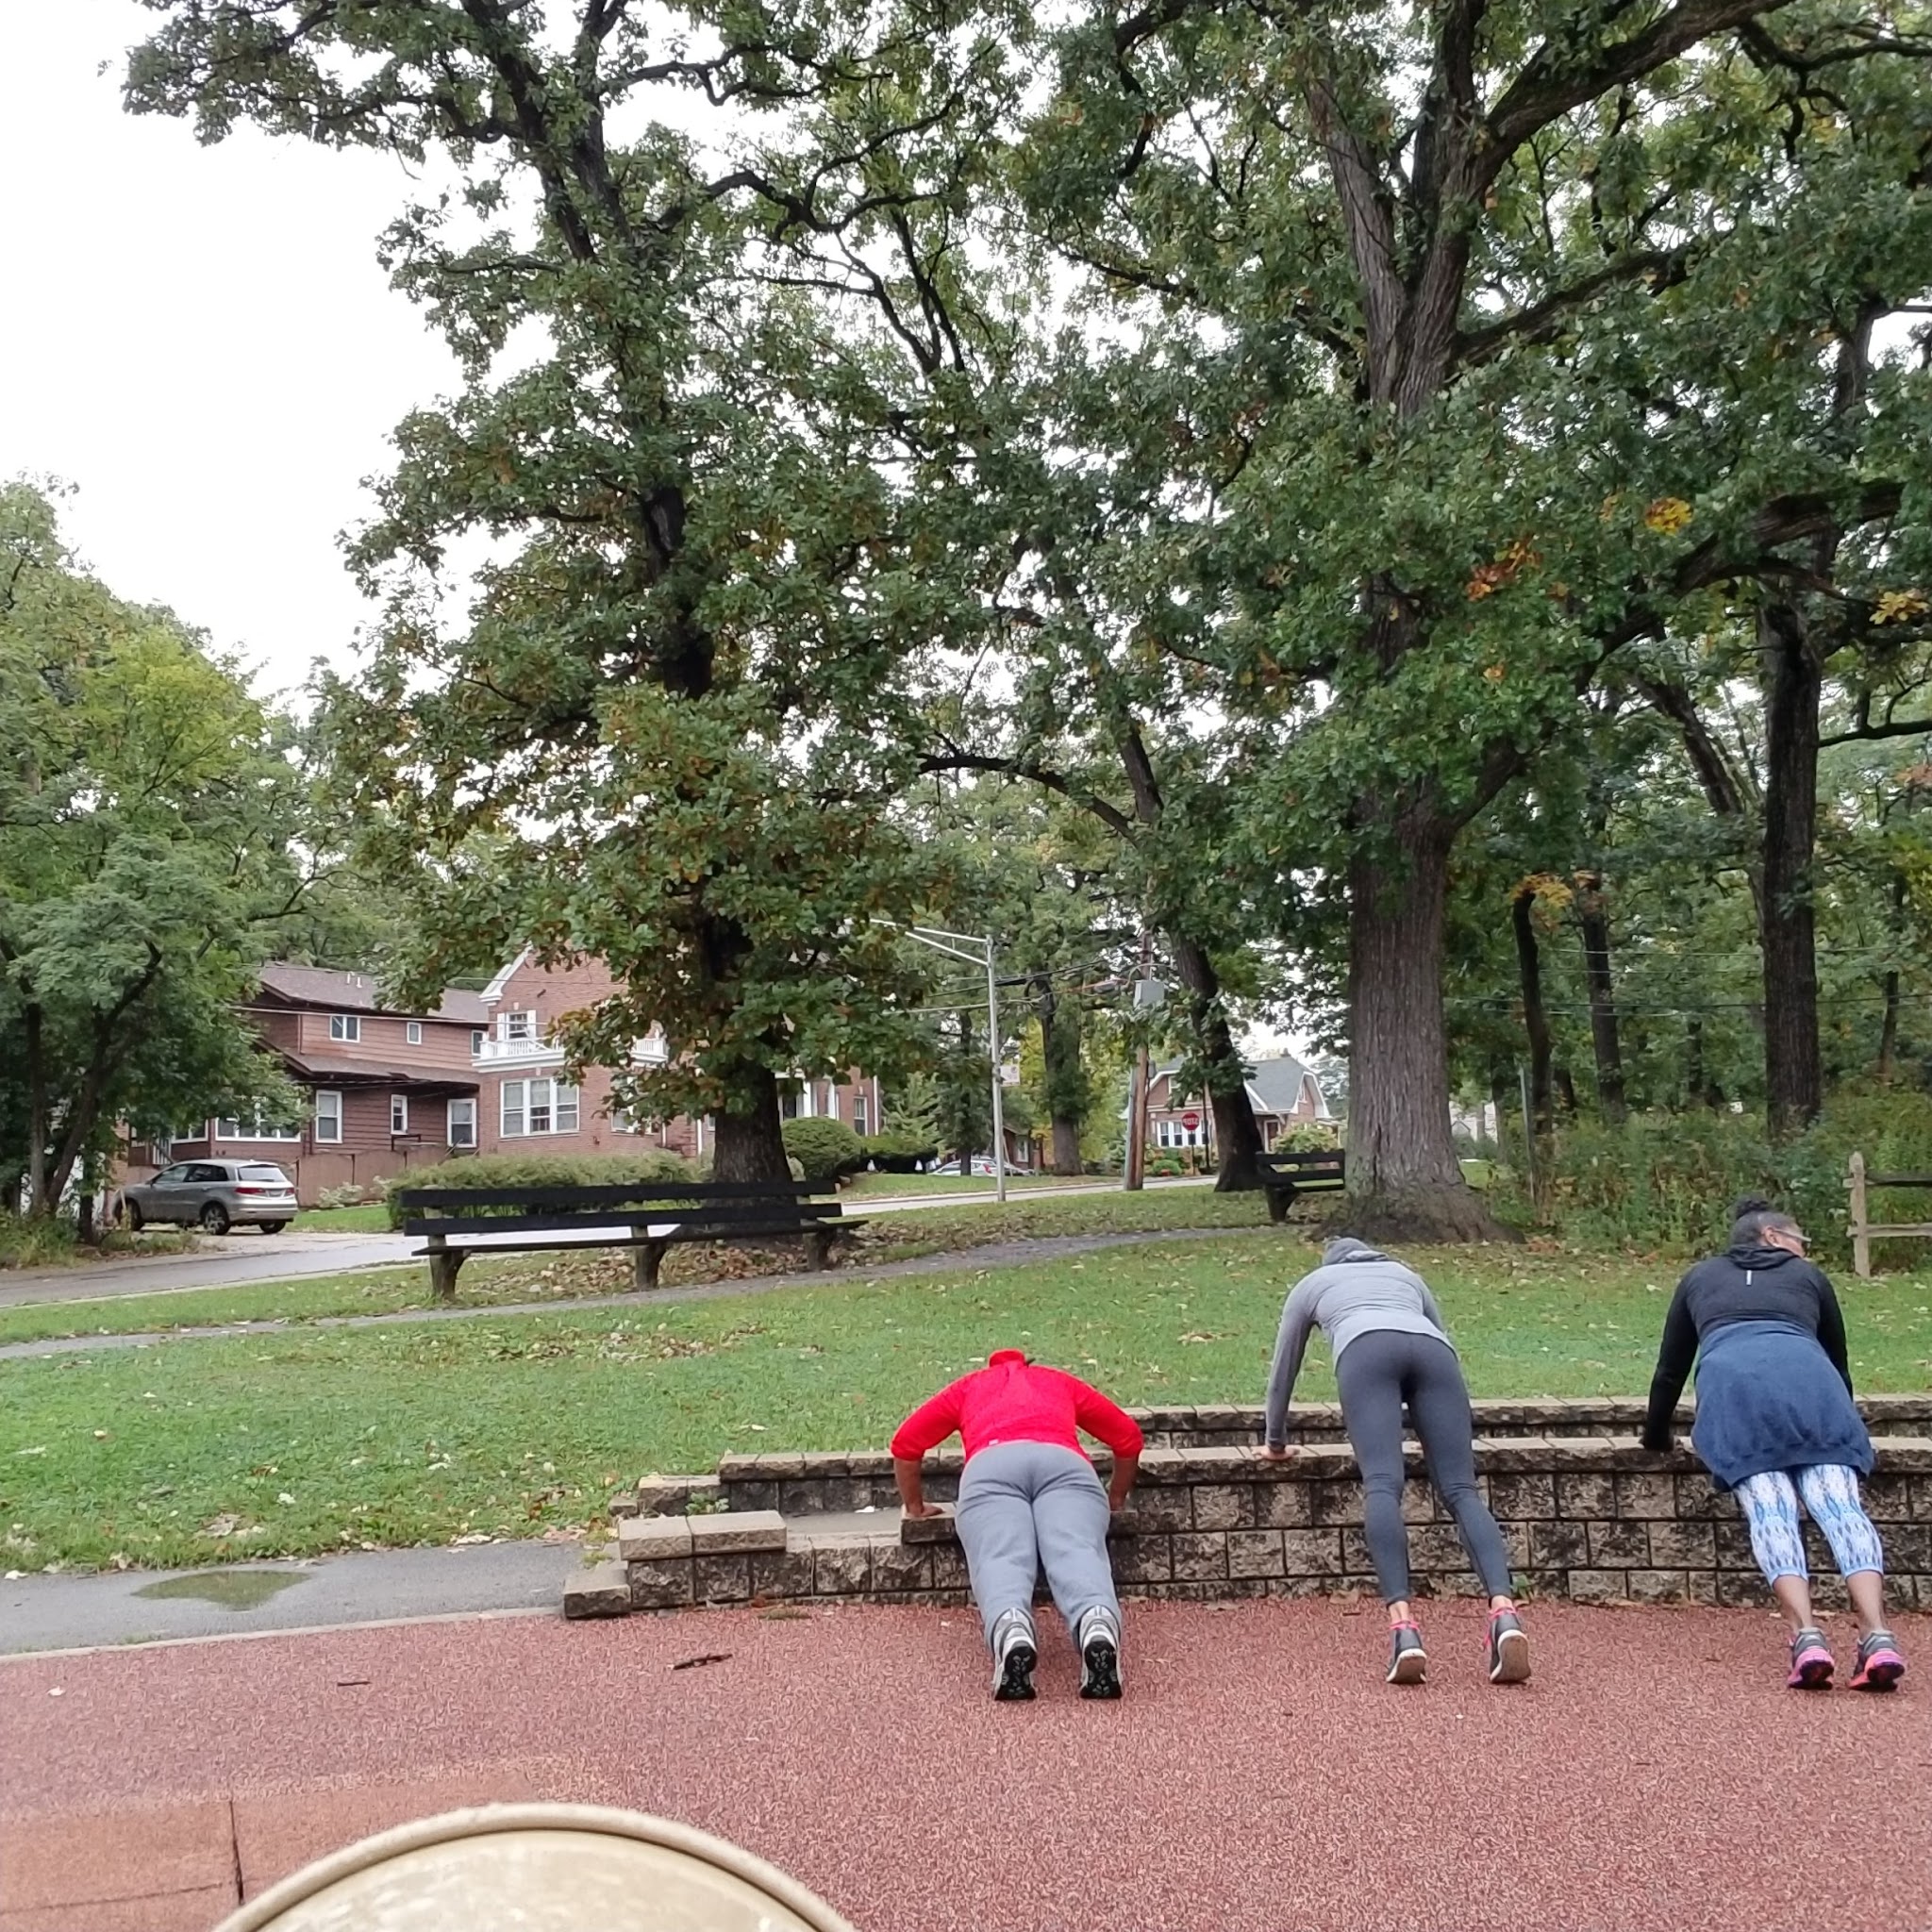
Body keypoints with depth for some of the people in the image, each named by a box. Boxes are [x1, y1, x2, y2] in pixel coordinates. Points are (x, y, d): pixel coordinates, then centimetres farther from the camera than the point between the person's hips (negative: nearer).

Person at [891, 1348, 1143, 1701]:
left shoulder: (969, 1385, 40)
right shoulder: (1061, 1381, 42)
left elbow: (905, 1443, 32)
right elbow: (1129, 1436, 38)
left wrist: (916, 1506, 43)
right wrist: (1115, 1499, 50)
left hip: (991, 1467, -1)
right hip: (1065, 1463, 1)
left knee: (1000, 1560, -22)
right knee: (1078, 1554, -21)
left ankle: (1011, 1632, -55)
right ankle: (1098, 1626, -54)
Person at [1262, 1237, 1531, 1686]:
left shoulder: (1312, 1283, 39)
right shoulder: (1405, 1274, 44)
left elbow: (1283, 1371, 45)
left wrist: (1274, 1442, 59)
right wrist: (1445, 1437, 65)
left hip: (1367, 1350, -2)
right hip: (1431, 1350, 2)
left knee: (1382, 1486, -18)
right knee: (1461, 1490, -10)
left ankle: (1402, 1622, -40)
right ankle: (1504, 1611, -34)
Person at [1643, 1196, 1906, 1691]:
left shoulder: (1699, 1279, 36)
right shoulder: (1809, 1277, 35)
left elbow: (1670, 1370, 38)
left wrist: (1655, 1437, 51)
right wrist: (1841, 1424, 60)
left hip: (1731, 1380, 0)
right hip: (1806, 1379, 0)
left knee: (1769, 1508, -12)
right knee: (1839, 1502, -12)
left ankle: (1806, 1637, -34)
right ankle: (1877, 1637, -33)